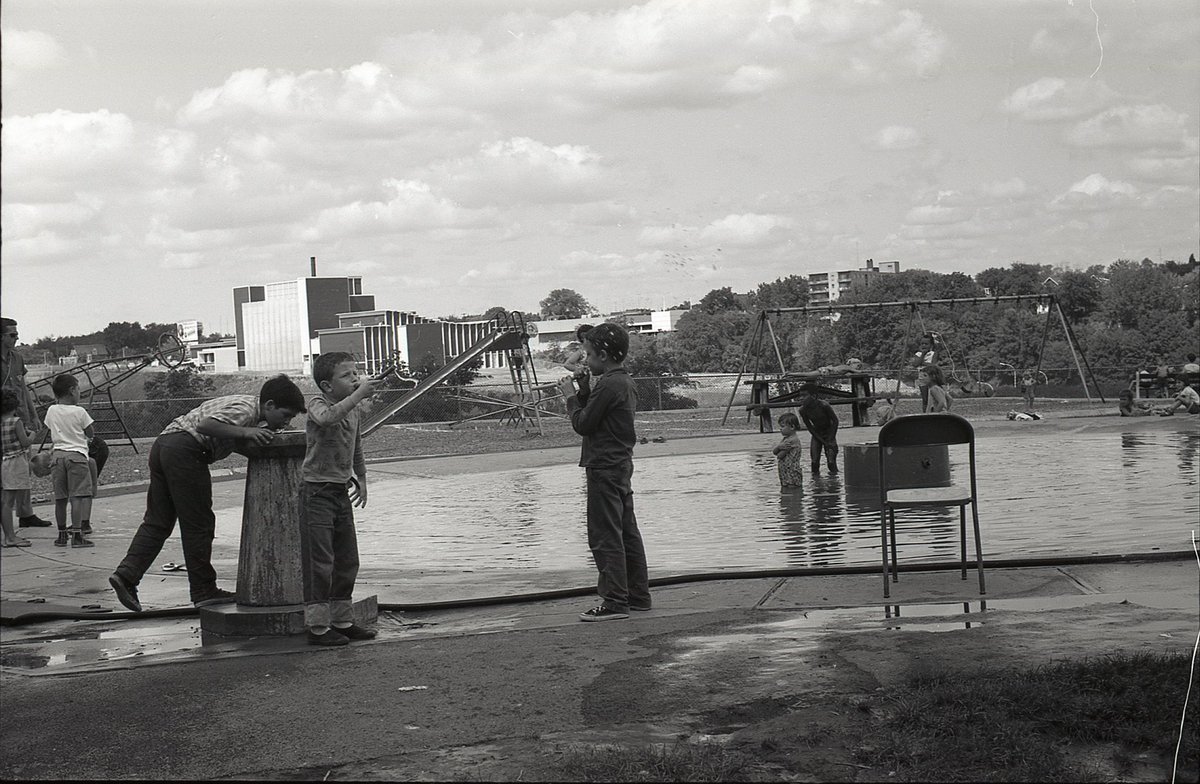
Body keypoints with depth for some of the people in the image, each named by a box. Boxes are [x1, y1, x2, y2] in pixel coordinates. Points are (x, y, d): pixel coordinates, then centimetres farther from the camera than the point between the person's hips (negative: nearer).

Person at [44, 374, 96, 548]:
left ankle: (62, 535, 18)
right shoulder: (79, 412, -7)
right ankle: (76, 534, -13)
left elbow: (52, 436, 16)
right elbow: (90, 434, 2)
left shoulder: (51, 411, 5)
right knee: (77, 496, -7)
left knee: (60, 498, 10)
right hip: (77, 454, -5)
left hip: (57, 454, 5)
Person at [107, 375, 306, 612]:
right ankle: (204, 591, 7)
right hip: (185, 448, -10)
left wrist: (261, 433, 3)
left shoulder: (244, 405, 23)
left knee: (157, 522, 10)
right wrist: (245, 432, -26)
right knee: (198, 524, 0)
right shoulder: (245, 409, -10)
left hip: (163, 444, 10)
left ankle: (126, 574, 0)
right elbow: (205, 425, -23)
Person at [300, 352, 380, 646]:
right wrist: (358, 395, -38)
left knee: (347, 561, 12)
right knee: (319, 561, -5)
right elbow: (327, 418, -39)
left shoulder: (354, 410, 9)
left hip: (341, 492, 8)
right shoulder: (317, 402, -13)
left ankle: (342, 621, 23)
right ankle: (318, 627, 2)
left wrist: (361, 478, 25)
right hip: (317, 492, -8)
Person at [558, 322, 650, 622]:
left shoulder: (608, 386, -18)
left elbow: (582, 424, -15)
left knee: (605, 537, -7)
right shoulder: (625, 382, 13)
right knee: (627, 532, 14)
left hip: (605, 467, -10)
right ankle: (638, 595, 20)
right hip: (622, 465, 10)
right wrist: (583, 390, 8)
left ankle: (615, 602, -6)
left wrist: (571, 395, -2)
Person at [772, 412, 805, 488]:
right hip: (784, 473, 9)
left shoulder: (793, 440, -17)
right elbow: (774, 452, 5)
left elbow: (779, 456, -19)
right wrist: (779, 446, -14)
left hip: (792, 473, -9)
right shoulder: (784, 439, 14)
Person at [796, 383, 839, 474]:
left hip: (829, 433, -3)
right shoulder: (802, 410, -16)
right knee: (814, 462, -9)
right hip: (816, 434, 3)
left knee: (831, 462, -13)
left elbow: (835, 421, -13)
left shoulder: (823, 406, -27)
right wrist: (822, 441, -9)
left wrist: (830, 440, -13)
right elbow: (809, 427, -5)